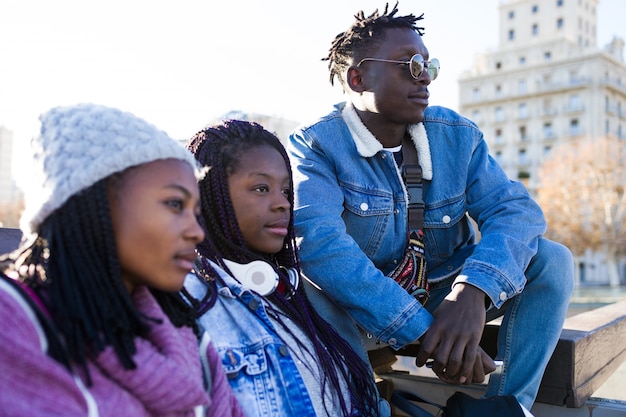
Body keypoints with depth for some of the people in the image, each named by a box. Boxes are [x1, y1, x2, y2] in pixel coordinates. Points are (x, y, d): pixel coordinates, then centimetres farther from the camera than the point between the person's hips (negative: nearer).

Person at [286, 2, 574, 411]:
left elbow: (516, 208, -13)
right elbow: (317, 240, -32)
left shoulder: (458, 134, -2)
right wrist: (422, 330, -39)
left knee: (551, 259, -13)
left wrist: (473, 292, -35)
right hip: (363, 312, -3)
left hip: (446, 297, 4)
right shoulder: (315, 144, -16)